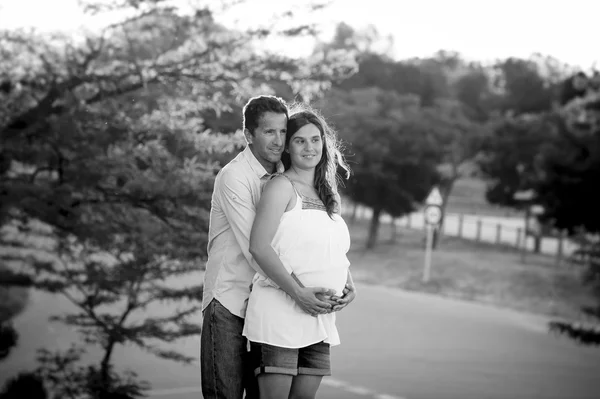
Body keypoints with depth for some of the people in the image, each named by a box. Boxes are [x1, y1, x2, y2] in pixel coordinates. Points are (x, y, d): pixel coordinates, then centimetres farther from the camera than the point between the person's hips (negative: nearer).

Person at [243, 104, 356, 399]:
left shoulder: (328, 197, 19)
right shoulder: (281, 187, -4)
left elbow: (338, 254, 24)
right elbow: (259, 247, -15)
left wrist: (349, 287, 4)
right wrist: (299, 293, -20)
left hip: (319, 320, 7)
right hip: (278, 311, -7)